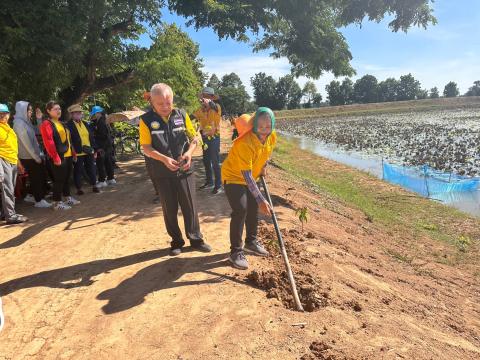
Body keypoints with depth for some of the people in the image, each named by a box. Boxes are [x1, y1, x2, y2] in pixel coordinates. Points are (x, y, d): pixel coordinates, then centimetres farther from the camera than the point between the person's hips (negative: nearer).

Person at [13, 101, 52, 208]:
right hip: (29, 157, -8)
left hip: (35, 155, 8)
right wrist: (36, 156, -16)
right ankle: (38, 201, 10)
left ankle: (40, 197, 22)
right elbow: (25, 142, -18)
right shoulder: (19, 123, -14)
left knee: (42, 176, 11)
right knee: (35, 179, 0)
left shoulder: (26, 122, 12)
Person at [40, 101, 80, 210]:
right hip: (59, 157, -8)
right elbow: (48, 142, -17)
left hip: (68, 155, 8)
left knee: (67, 178, 15)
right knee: (59, 179, -3)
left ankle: (68, 198, 26)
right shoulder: (46, 124, -9)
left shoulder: (61, 124, 18)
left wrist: (73, 153, 16)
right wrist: (55, 157, -21)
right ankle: (57, 202, 5)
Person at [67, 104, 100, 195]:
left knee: (91, 169, 11)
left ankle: (94, 186, 23)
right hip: (78, 153, -5)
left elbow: (91, 137, 14)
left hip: (89, 152, 6)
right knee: (78, 171, 4)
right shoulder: (69, 125, -5)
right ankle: (79, 188, 14)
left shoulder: (85, 124, 15)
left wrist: (94, 149, 10)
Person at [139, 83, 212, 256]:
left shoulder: (181, 114, -1)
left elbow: (193, 138, 4)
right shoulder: (146, 120, -6)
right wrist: (164, 159, -23)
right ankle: (176, 241, 26)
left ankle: (196, 239, 23)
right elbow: (146, 147, -8)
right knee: (169, 209, 10)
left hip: (184, 170, 1)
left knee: (190, 206, 8)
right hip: (162, 173, -1)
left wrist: (189, 152, -15)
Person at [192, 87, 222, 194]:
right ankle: (209, 182, 29)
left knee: (215, 162, -4)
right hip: (205, 138, 6)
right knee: (206, 161, 15)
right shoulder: (201, 109, 6)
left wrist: (209, 102, -50)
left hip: (214, 138, -6)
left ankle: (218, 185, 4)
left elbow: (216, 109, -33)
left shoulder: (216, 107, -9)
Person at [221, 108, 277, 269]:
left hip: (251, 177, 8)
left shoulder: (272, 136, -13)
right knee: (240, 211, -16)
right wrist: (261, 200, -36)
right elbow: (247, 176, -35)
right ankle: (236, 252, -3)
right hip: (234, 177, -7)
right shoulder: (245, 143, -36)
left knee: (253, 209, 14)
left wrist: (263, 167, 1)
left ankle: (251, 242, 34)